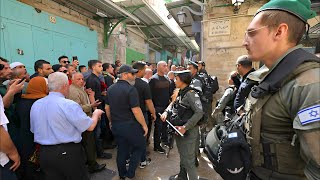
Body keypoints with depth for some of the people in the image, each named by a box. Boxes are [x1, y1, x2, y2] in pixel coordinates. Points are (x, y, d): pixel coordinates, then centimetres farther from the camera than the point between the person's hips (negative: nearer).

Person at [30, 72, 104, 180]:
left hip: (44, 153, 7)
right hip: (69, 153, -6)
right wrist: (96, 114, 2)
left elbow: (33, 130, 12)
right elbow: (90, 126, -16)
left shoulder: (35, 105, 1)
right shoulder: (69, 105, -20)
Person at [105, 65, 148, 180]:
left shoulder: (110, 89, 6)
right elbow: (136, 110, -20)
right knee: (139, 147, 13)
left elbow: (107, 108, 12)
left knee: (121, 150, 19)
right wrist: (144, 125, -11)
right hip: (129, 125, -7)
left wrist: (111, 121, 24)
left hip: (115, 125, 7)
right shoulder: (130, 89, -18)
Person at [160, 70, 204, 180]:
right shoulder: (181, 93, 6)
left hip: (188, 131, -9)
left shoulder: (190, 93, -21)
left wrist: (185, 127, -29)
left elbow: (199, 112, -28)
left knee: (188, 160, 2)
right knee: (182, 155, 25)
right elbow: (173, 103, 17)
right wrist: (166, 112, -3)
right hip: (180, 130, 9)